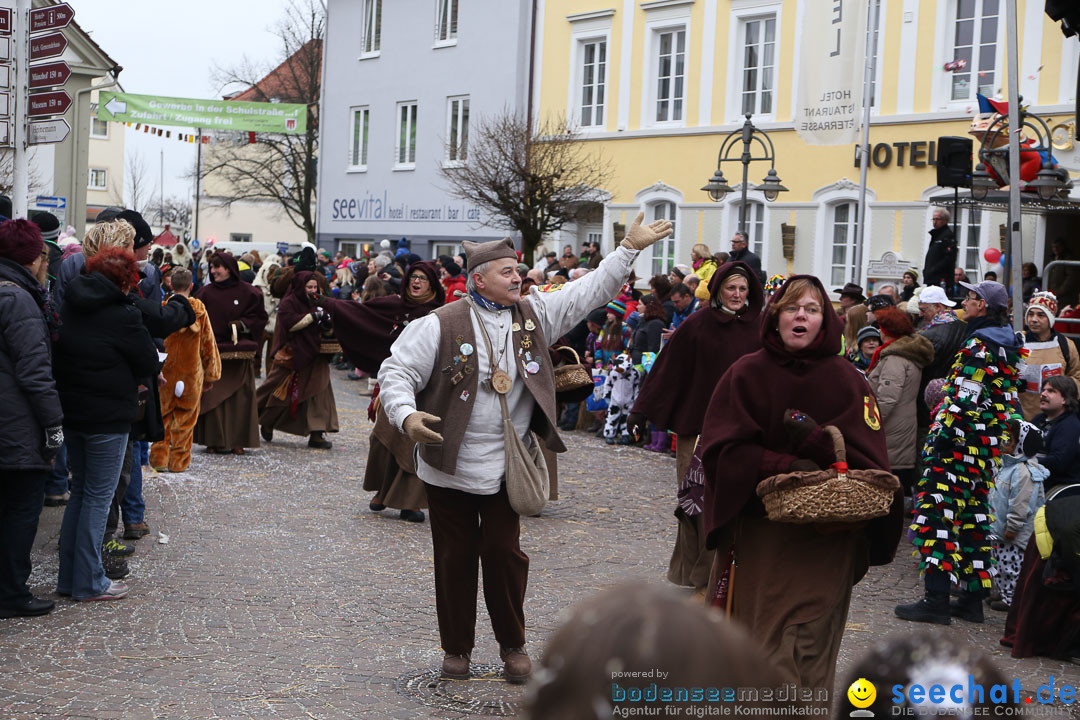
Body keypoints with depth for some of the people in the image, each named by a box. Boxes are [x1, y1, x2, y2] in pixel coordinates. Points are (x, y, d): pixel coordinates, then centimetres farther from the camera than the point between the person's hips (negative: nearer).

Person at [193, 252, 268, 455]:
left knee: (239, 397, -1)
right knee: (212, 397, -2)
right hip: (212, 352, 1)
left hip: (239, 354, -1)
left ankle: (237, 441, 6)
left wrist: (242, 324, -11)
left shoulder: (248, 293, 3)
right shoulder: (205, 293, 8)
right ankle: (214, 440, 6)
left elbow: (260, 318, 5)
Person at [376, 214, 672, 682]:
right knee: (455, 557, 7)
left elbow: (589, 292, 7)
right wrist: (406, 416, -26)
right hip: (450, 465, -3)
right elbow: (397, 372, -9)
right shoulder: (442, 325, -10)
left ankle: (513, 646, 22)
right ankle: (457, 648, 22)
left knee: (504, 552, 5)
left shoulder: (535, 314, 4)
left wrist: (629, 247, 1)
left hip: (507, 467, 3)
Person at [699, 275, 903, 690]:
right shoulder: (746, 374, 0)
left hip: (824, 543, -1)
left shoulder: (845, 380, 0)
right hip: (756, 537, 1)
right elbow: (721, 449, -7)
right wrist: (785, 466, -21)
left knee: (808, 644, -4)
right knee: (757, 641, 5)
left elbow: (869, 460, -5)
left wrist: (816, 441, -22)